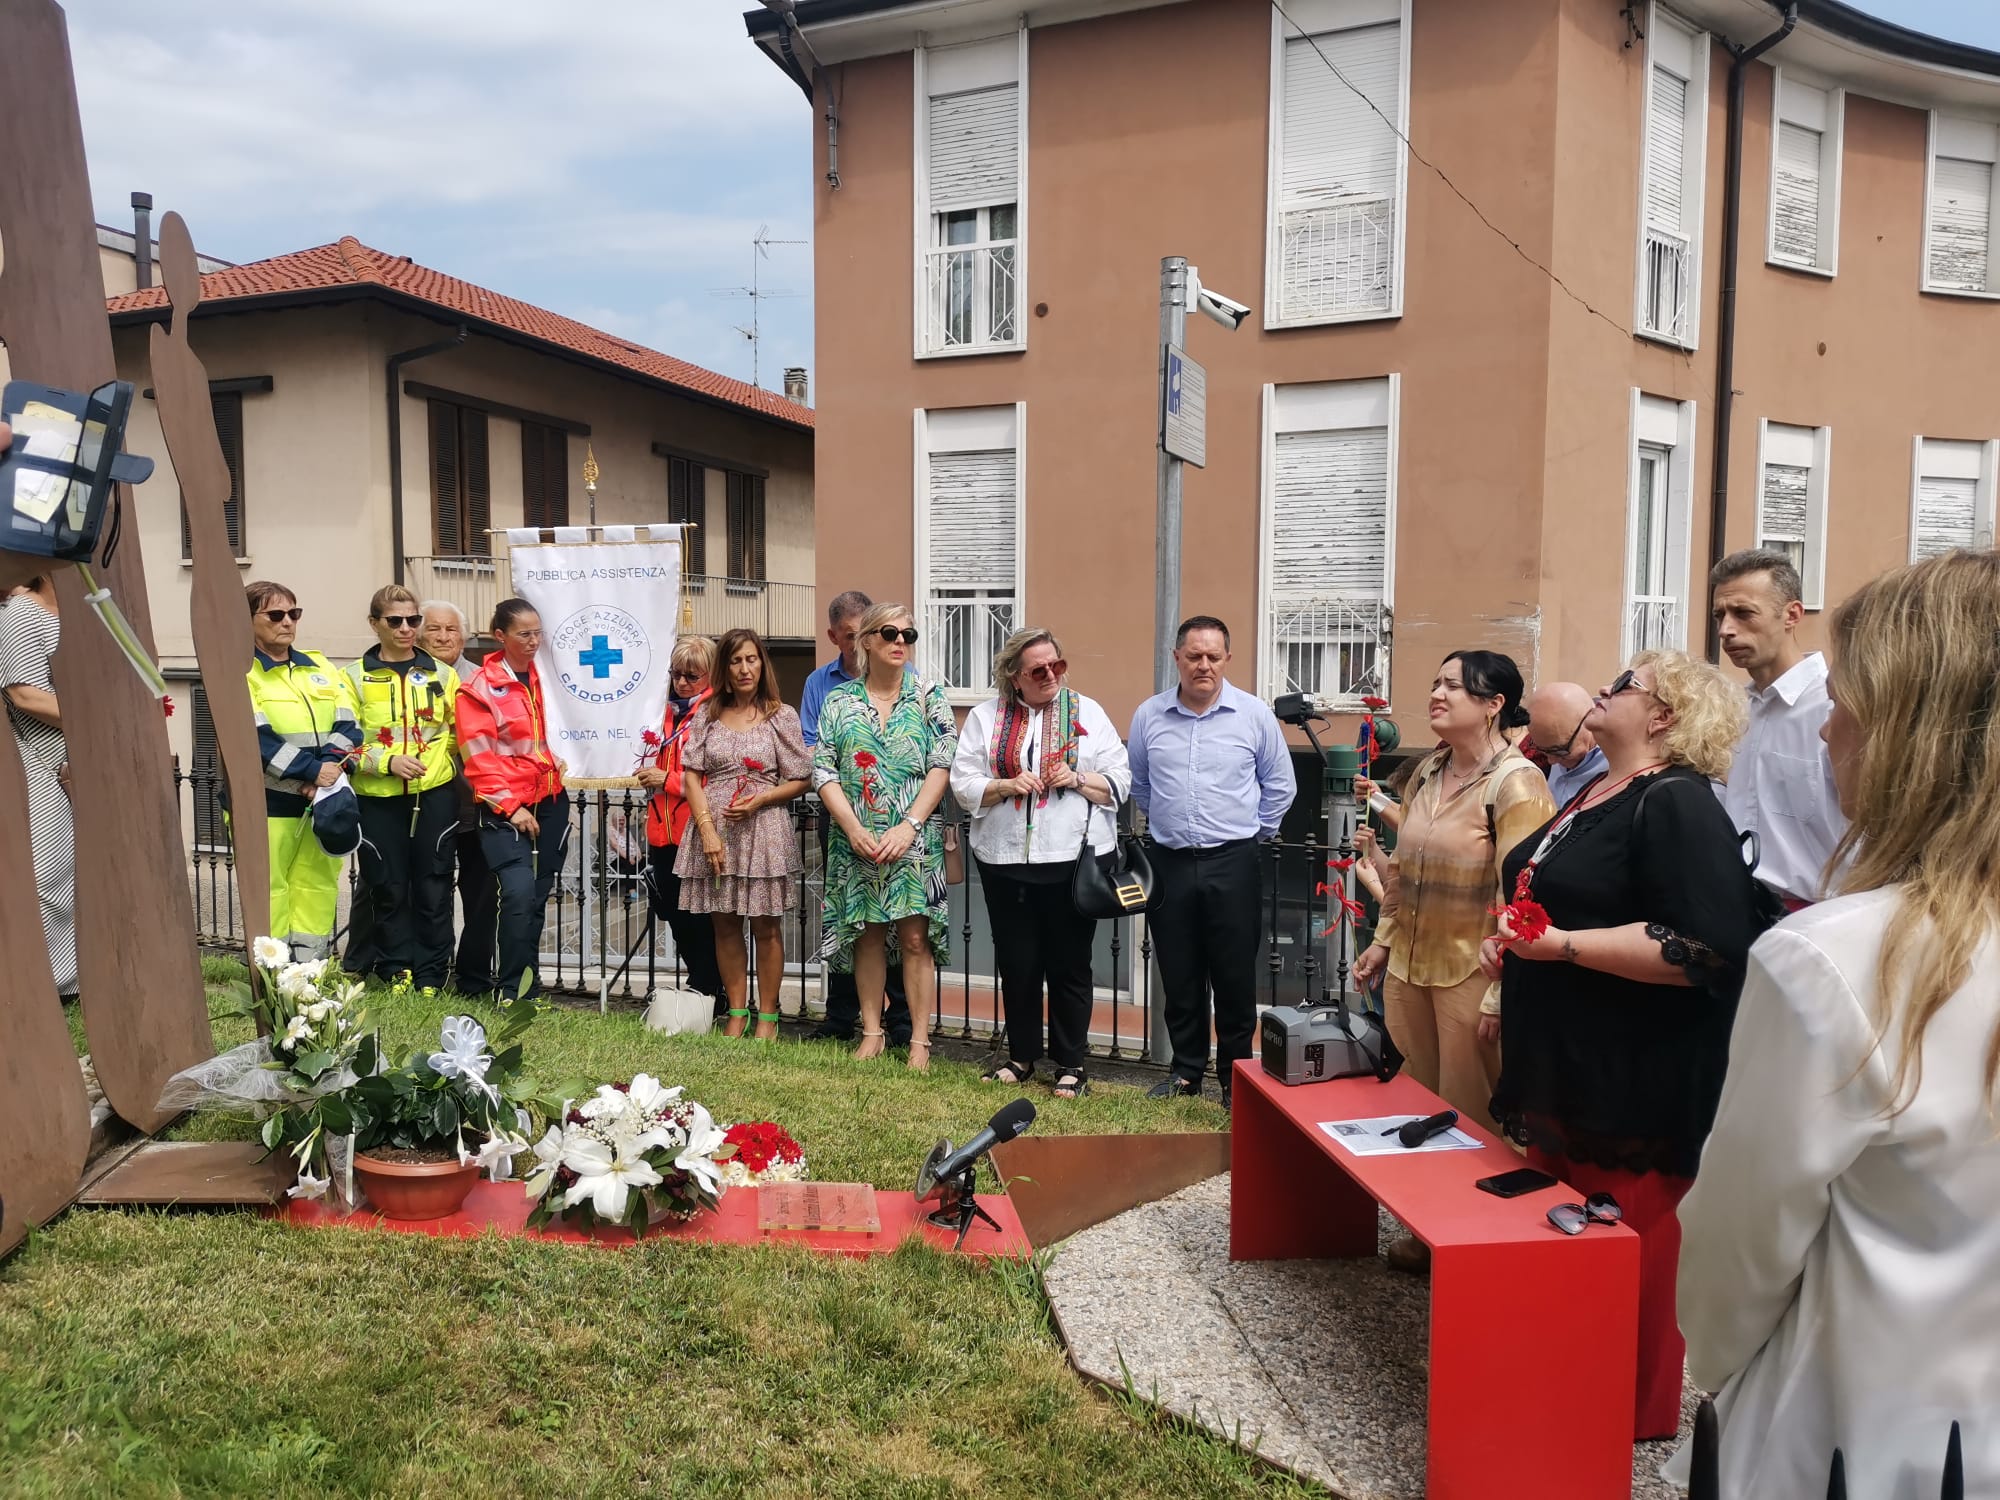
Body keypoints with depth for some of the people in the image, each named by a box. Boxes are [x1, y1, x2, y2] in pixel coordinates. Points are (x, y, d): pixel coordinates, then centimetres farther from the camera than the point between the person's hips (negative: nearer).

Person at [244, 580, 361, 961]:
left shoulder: (319, 667, 15)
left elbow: (348, 724, 4)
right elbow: (255, 737, -14)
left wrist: (331, 766, -14)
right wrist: (313, 770, -21)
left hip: (323, 800, 5)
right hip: (266, 802, -5)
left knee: (318, 887, 6)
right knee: (269, 891, -2)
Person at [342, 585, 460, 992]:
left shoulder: (442, 675, 8)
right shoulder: (357, 678, 3)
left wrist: (443, 766, 2)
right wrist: (387, 761, -14)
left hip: (434, 795, 1)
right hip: (379, 799, -1)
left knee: (433, 886, 3)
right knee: (387, 887, 6)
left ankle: (431, 976, 13)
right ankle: (396, 971, 19)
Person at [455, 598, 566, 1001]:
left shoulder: (547, 675, 10)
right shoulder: (479, 687, -5)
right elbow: (479, 757, -8)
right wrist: (511, 806, -12)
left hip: (551, 802, 5)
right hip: (505, 808, -5)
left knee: (538, 896, 8)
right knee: (519, 893, -18)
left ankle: (529, 986, 19)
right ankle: (511, 992, -7)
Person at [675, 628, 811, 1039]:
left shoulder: (781, 716, 2)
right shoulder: (707, 715, 8)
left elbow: (800, 781, 2)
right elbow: (691, 775, 3)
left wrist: (760, 800, -13)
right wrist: (707, 829, -8)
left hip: (763, 829, -2)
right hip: (714, 831, 2)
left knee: (766, 927, 2)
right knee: (724, 925, 8)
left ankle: (767, 1016, 13)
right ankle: (737, 1013, 19)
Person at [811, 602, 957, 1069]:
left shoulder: (929, 697, 3)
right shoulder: (839, 700, 6)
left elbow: (943, 767, -4)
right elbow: (822, 770, 2)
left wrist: (908, 828, -13)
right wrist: (854, 829, -10)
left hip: (914, 837, -2)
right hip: (855, 839, 2)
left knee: (915, 937, -3)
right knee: (867, 935, 8)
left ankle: (920, 1041, 5)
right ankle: (872, 1034, 19)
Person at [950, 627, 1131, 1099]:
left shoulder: (1087, 712, 3)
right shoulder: (986, 717, 5)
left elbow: (1120, 782, 1)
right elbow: (963, 785, 1)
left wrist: (1078, 780, -15)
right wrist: (1007, 785, -15)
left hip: (1073, 859, -1)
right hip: (1005, 860, 2)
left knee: (1069, 964, 6)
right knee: (1016, 963, 11)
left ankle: (1071, 1064, 19)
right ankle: (1021, 1056, 27)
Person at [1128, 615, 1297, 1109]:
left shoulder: (1254, 714, -2)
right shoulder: (1149, 716, 3)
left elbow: (1280, 785, 8)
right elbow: (1138, 785, 18)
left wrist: (1253, 832, 9)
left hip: (1232, 863, -2)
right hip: (1170, 863, 2)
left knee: (1235, 976, 4)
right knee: (1179, 976, 10)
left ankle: (1235, 1077, 18)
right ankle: (1187, 1070, 24)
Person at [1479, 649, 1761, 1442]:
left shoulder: (1677, 805, -15)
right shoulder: (1592, 797, 14)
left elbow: (1703, 948, -26)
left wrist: (1563, 947, -27)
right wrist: (1510, 940, 10)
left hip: (1635, 1085, -9)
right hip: (1564, 1070, 9)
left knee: (1630, 1249, 2)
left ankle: (1639, 1413, 19)